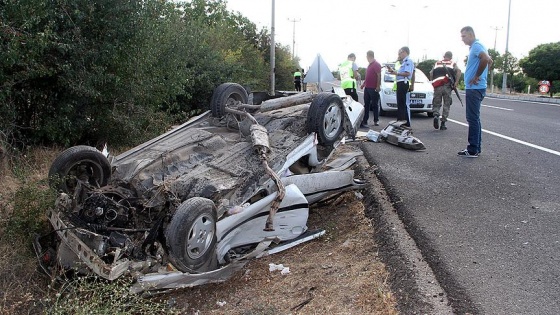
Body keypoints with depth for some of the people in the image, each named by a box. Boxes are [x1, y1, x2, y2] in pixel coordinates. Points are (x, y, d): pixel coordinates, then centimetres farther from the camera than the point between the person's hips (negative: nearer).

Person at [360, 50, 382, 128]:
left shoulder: (376, 64, -9)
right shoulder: (369, 65, 18)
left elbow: (379, 76, -15)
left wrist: (378, 86, -22)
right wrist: (363, 84, 24)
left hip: (373, 88, -9)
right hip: (367, 88, 9)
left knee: (375, 105, 0)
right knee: (366, 105, 6)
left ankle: (376, 121, 8)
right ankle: (364, 121, 7)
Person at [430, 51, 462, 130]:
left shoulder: (437, 63, 22)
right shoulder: (453, 64, 16)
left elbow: (431, 73, 7)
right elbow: (458, 71, -4)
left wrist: (432, 82, 12)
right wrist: (456, 82, -6)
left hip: (437, 86, 1)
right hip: (447, 86, -1)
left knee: (436, 104, 11)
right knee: (446, 105, 7)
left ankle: (436, 115, -18)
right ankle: (443, 123, 5)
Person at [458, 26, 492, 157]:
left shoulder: (476, 46, -12)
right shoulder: (475, 46, 19)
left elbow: (486, 59, -30)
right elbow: (489, 60, 27)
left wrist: (477, 76, -20)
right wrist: (479, 75, 14)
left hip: (474, 88, -11)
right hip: (474, 88, 11)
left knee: (473, 119, -8)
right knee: (474, 118, 13)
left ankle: (473, 150, -5)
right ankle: (475, 148, 19)